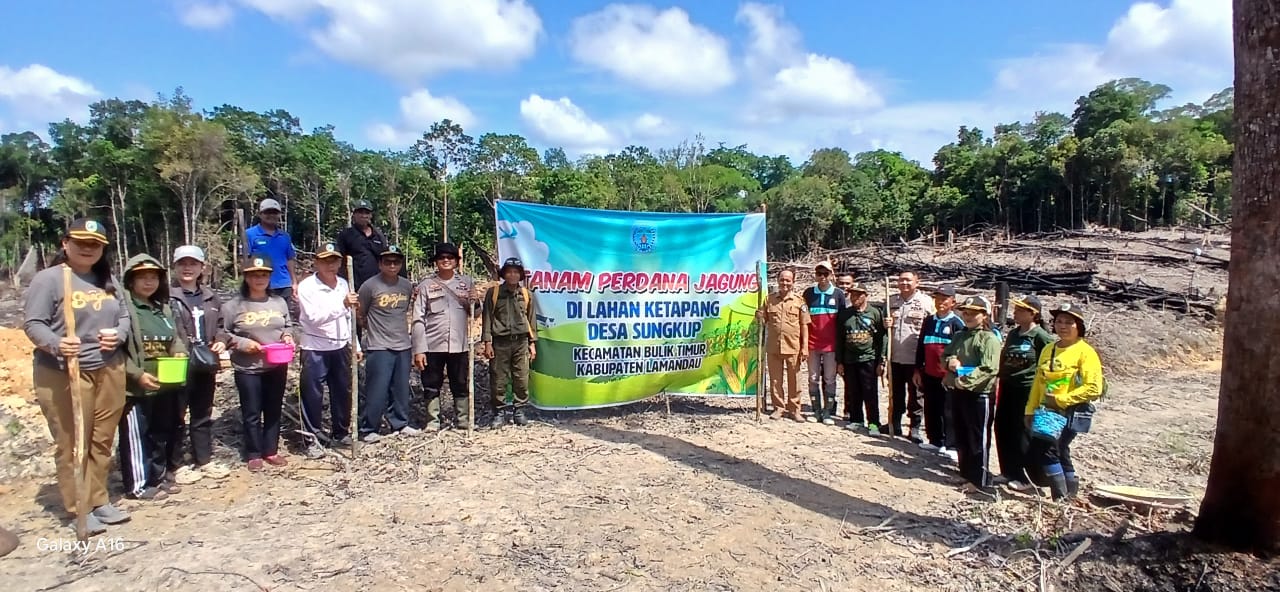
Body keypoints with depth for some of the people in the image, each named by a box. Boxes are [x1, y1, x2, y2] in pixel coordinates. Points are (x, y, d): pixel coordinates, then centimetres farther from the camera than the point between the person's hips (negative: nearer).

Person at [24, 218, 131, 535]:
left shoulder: (108, 280, 12)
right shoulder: (48, 278, -6)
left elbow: (124, 317, 16)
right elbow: (32, 323, -10)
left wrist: (118, 335, -6)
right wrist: (55, 344, -29)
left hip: (109, 371, 5)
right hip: (63, 374, -5)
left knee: (102, 441, 12)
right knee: (72, 444, 2)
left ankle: (99, 500, 23)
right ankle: (78, 509, 13)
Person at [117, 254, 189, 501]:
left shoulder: (164, 308, 15)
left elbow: (176, 339, 21)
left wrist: (180, 353, 0)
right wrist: (137, 374, -19)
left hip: (165, 386, 8)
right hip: (135, 386, -7)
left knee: (163, 433, 16)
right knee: (136, 436, 1)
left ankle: (159, 477, 29)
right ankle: (138, 485, 11)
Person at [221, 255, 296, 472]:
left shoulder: (279, 302, 5)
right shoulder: (234, 305, -6)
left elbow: (288, 326, 16)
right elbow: (223, 334, -3)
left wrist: (287, 336, -4)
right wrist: (242, 343, -15)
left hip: (277, 367, 4)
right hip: (247, 369, -3)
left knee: (274, 410, 12)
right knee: (251, 413, 5)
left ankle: (271, 451, 25)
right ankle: (253, 455, 18)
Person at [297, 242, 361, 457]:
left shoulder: (343, 284, 7)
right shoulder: (306, 286, -11)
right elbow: (315, 318, -23)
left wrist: (356, 345, 14)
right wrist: (342, 304, -33)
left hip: (341, 348, 6)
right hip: (315, 350, -5)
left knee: (343, 393, 13)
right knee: (313, 396, 2)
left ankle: (341, 433, 28)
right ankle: (312, 440, 14)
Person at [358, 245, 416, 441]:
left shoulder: (407, 285, 5)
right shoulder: (370, 286, -9)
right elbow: (359, 314, -1)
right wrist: (373, 328, 4)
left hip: (403, 346, 5)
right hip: (379, 348, -5)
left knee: (401, 389, 12)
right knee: (377, 390, -3)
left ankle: (400, 424, 25)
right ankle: (368, 429, 11)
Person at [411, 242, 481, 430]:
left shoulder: (467, 282, 7)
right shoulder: (426, 285, 0)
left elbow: (473, 314, 15)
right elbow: (418, 320, -3)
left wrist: (474, 302, -8)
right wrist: (418, 349, -9)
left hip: (459, 344, 2)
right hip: (432, 345, -1)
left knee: (461, 385, 11)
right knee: (431, 386, 7)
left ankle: (464, 419, 22)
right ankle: (433, 421, 19)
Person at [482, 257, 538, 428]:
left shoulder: (527, 294, 9)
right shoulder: (493, 292, 2)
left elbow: (531, 319, 13)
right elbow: (487, 318, 1)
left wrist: (532, 343, 9)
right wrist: (487, 342, -5)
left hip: (521, 342, 2)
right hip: (500, 342, -2)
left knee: (522, 380, 3)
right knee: (498, 380, 1)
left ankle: (518, 411, 17)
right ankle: (499, 412, 14)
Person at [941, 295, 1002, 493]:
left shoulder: (989, 339, -12)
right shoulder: (961, 336, 14)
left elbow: (989, 369, -22)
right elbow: (945, 355, 20)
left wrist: (965, 380, -23)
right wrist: (949, 362, -3)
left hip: (979, 394, -8)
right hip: (959, 392, 8)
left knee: (978, 440, 0)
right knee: (961, 437, 16)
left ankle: (980, 481, 9)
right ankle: (966, 473, 30)